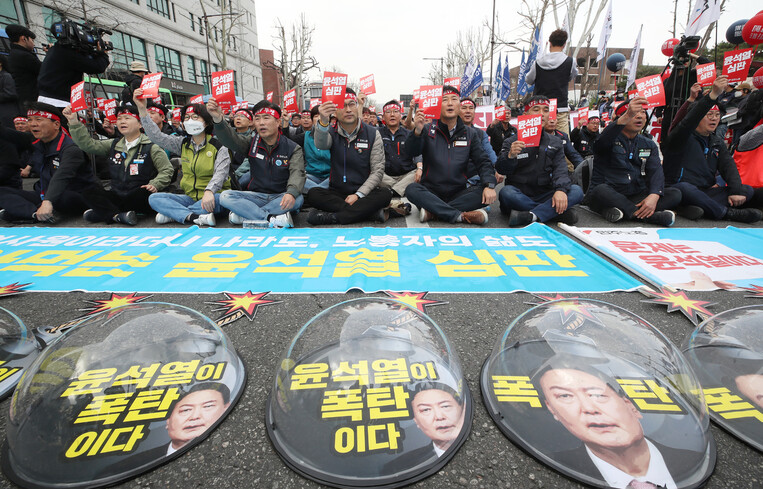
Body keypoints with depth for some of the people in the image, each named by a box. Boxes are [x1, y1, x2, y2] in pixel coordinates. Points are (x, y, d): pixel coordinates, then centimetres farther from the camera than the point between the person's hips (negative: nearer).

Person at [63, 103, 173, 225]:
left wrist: (154, 184, -19)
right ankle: (119, 216, -33)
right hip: (116, 196, 5)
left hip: (140, 197, -4)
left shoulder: (151, 147, 0)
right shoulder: (113, 145, 17)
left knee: (146, 194, -37)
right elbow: (88, 144, 10)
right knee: (89, 192, -17)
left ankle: (104, 212, -24)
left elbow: (167, 170, -4)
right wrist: (74, 122, 4)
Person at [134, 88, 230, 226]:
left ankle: (172, 213, -23)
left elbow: (220, 173, -18)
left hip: (211, 196, -4)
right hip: (190, 197, 5)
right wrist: (142, 109, -6)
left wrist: (209, 191, -36)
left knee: (222, 198, -39)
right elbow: (156, 136, 3)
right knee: (154, 198, -12)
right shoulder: (183, 144, 12)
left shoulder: (218, 147, -4)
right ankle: (196, 217, -31)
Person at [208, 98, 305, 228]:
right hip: (256, 195, 2)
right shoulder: (252, 143, 7)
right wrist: (218, 119, -33)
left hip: (280, 197, -2)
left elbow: (297, 173, -16)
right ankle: (273, 218, -31)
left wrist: (291, 193, -38)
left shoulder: (293, 148, -1)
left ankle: (244, 214, -25)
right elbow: (231, 140, -12)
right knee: (225, 196, -20)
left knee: (298, 199, -35)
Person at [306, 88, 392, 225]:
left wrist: (358, 194, -17)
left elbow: (377, 171, -4)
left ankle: (332, 217, -28)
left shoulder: (372, 134, 1)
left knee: (385, 194, -30)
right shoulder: (331, 132, 4)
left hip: (364, 192, 0)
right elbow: (321, 145, -23)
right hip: (337, 192, 1)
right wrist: (323, 122, -45)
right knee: (313, 194, -28)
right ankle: (373, 211, -28)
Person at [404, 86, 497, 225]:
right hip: (430, 191, -2)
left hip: (458, 193, 2)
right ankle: (461, 216, -31)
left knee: (486, 194, -24)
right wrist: (417, 131, -32)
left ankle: (432, 212, -26)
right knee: (412, 189, -32)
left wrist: (489, 185, -16)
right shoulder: (428, 130, 5)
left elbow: (483, 162, 4)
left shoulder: (470, 134, 11)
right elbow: (412, 153, -11)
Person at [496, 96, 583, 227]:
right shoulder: (512, 142, 6)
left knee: (577, 191, -20)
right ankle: (558, 212, -26)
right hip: (520, 195, -2)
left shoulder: (555, 142, 14)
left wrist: (561, 189, -21)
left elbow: (560, 170, 1)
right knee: (506, 193, -35)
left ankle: (531, 216, -35)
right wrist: (510, 156, -29)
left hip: (545, 196, 3)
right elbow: (501, 170, -6)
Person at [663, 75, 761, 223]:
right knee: (685, 188, -40)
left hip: (707, 192, 7)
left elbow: (728, 166, 9)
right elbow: (689, 122, -24)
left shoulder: (717, 142, 19)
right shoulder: (683, 137, -1)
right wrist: (713, 95, -34)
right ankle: (728, 213, -25)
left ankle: (698, 208, -36)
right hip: (680, 189, -7)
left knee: (747, 190, -11)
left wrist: (737, 191, -7)